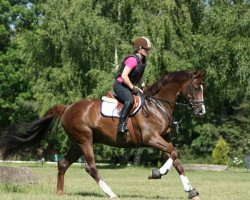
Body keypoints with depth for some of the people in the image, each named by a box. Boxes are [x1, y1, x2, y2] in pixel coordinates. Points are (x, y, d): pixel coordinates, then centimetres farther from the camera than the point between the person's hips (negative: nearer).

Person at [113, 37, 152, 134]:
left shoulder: (142, 61, 9)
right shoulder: (132, 60, -20)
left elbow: (139, 76, 24)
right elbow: (124, 76, -27)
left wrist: (144, 86, 8)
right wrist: (133, 87, -19)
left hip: (129, 87, 10)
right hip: (120, 85, -10)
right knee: (130, 100, -35)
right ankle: (121, 125, -38)